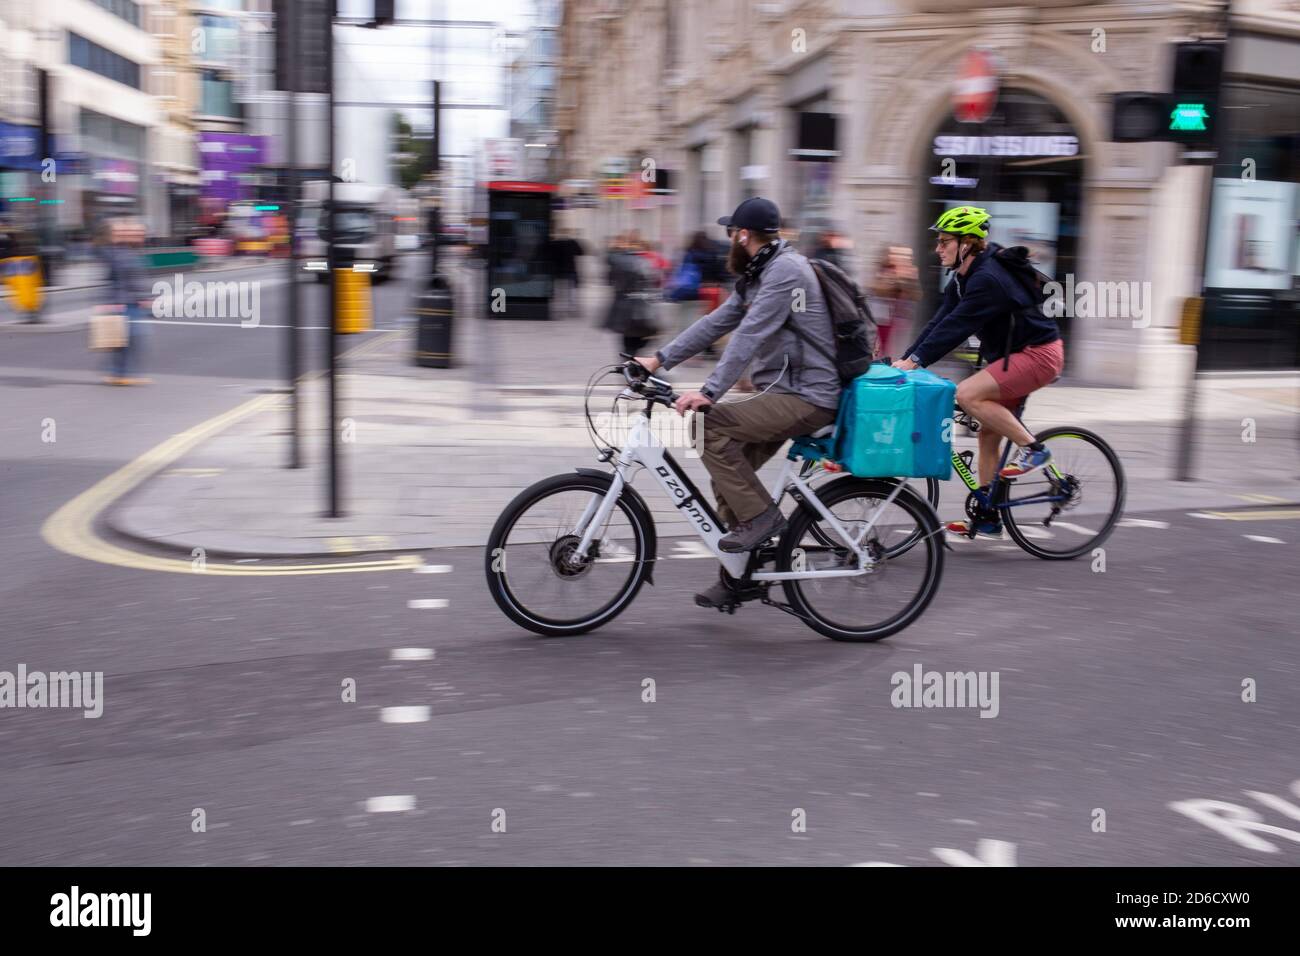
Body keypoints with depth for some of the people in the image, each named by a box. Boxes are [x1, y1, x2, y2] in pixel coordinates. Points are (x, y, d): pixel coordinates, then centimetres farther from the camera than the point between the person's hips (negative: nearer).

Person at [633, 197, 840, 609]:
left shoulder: (786, 269, -16)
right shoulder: (759, 274, 16)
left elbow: (750, 335, -24)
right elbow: (716, 322, 16)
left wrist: (709, 392, -29)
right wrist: (660, 359, 11)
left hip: (807, 397, -10)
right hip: (785, 391, 10)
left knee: (710, 426, -20)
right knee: (728, 467, 7)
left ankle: (759, 516, -10)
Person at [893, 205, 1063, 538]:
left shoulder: (988, 278, -22)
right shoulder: (965, 277, 8)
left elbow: (956, 327, -29)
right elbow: (940, 322, 5)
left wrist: (915, 360, -31)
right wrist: (904, 359, -4)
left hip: (1038, 353, -10)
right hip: (1013, 354, 10)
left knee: (968, 395, -25)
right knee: (988, 433, 8)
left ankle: (1032, 448, -12)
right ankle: (987, 516, 14)